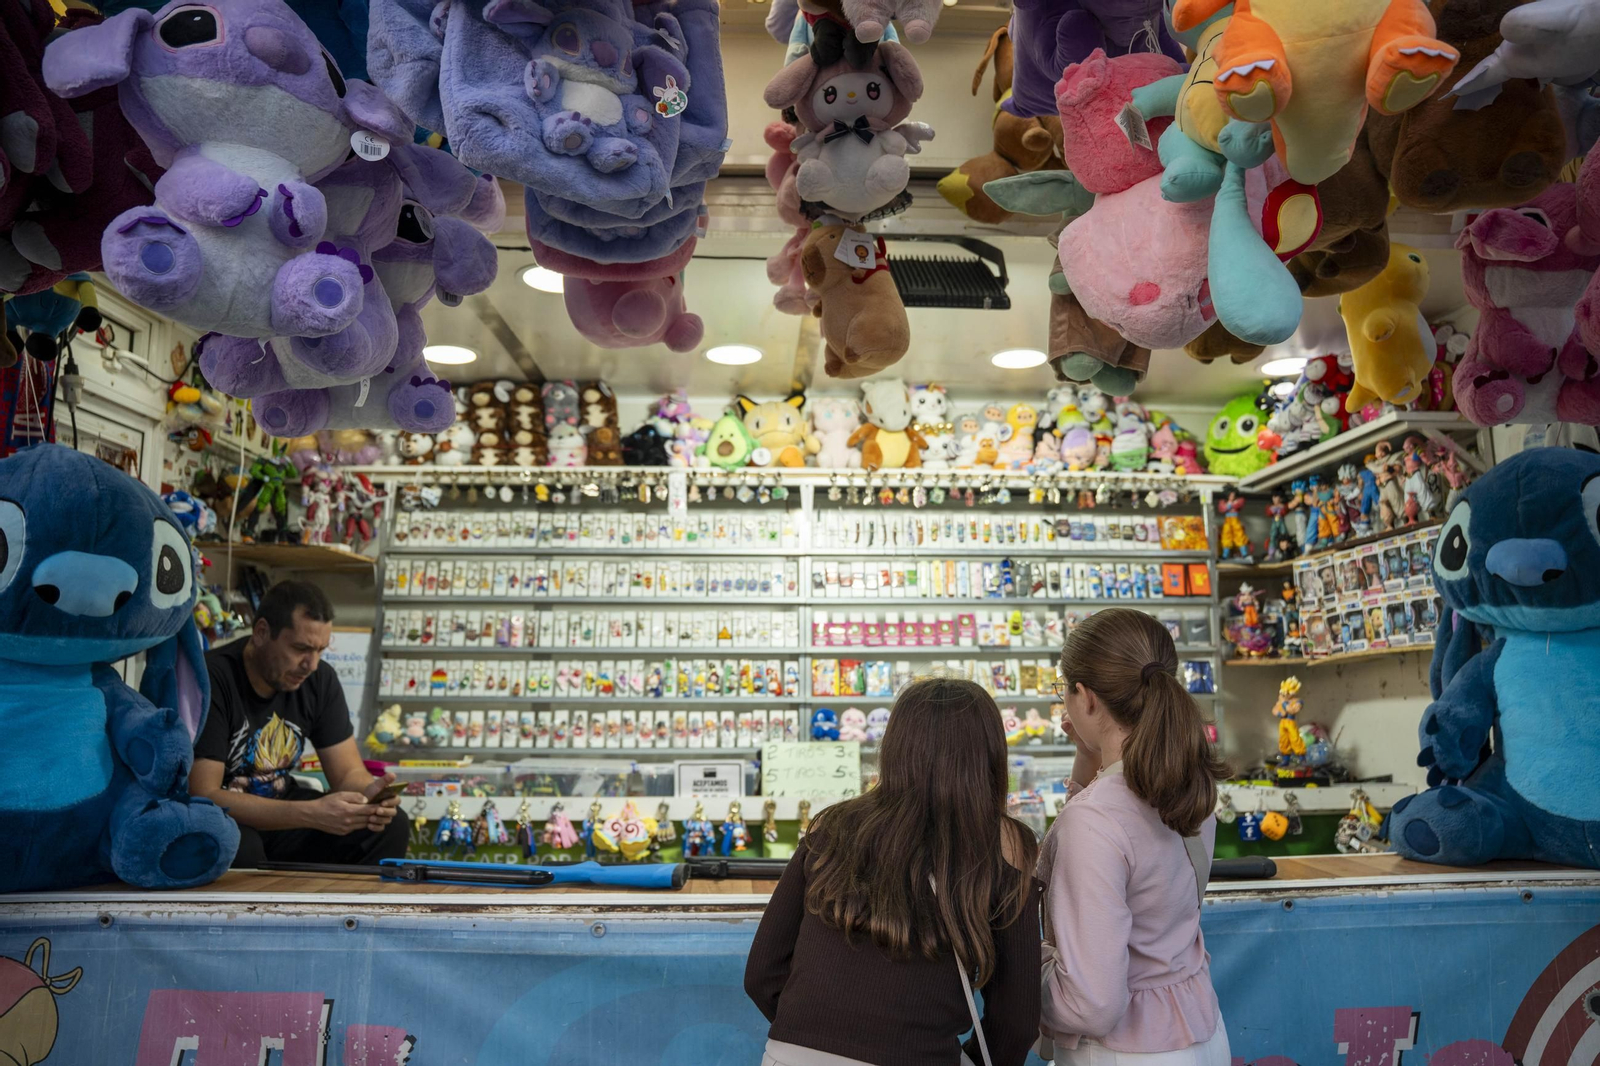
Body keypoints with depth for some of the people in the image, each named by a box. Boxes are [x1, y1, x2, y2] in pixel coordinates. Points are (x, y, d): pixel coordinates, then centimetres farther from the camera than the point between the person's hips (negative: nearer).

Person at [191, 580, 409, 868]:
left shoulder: (320, 680, -3)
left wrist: (368, 793, -26)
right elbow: (202, 795, -27)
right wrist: (311, 814, -36)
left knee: (391, 825, -14)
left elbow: (348, 773, 0)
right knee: (241, 847, -38)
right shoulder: (212, 679, -22)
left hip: (277, 810, 5)